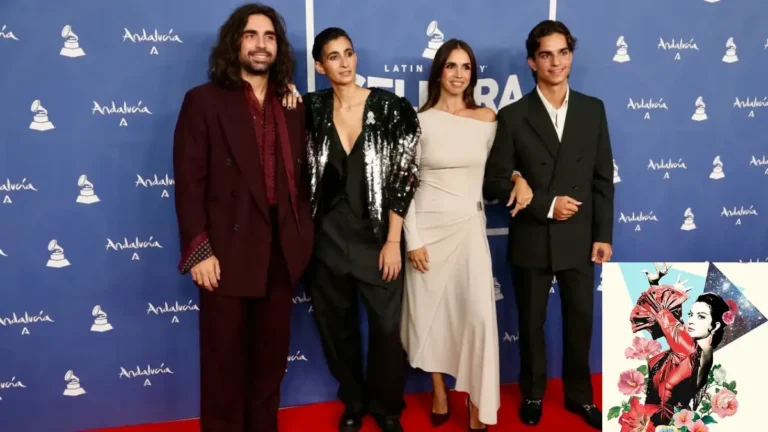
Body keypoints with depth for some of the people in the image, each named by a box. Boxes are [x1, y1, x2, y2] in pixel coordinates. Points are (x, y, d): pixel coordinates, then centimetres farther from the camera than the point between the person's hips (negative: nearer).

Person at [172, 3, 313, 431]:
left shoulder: (292, 106, 10)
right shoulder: (204, 101, -3)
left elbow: (302, 177, 12)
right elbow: (189, 182, -8)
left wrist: (304, 234, 3)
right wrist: (198, 251, -14)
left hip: (281, 251, 4)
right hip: (228, 252, -4)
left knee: (272, 355, 16)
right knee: (225, 361, 9)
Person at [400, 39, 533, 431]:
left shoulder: (487, 119, 3)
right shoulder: (420, 121, -5)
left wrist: (518, 177, -3)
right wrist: (412, 239, -8)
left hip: (469, 226, 1)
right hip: (429, 226, -1)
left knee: (478, 313, -6)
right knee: (430, 310, 9)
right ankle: (439, 392, 28)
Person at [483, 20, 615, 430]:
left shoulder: (593, 109, 3)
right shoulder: (513, 116, -6)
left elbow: (603, 178, 3)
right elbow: (495, 182, -8)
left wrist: (603, 234, -1)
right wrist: (546, 205, -17)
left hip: (579, 238, 2)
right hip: (531, 240, -2)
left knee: (580, 321, 14)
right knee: (531, 324, 14)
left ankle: (579, 394, 36)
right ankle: (533, 393, 35)